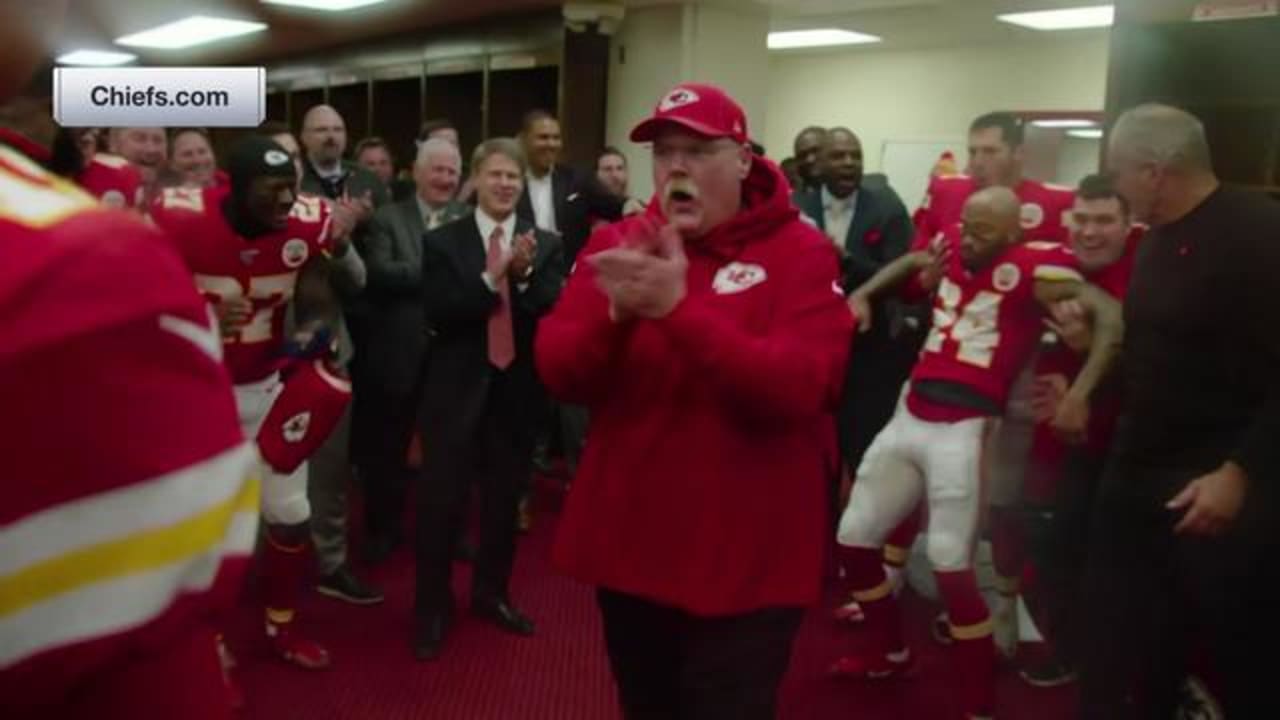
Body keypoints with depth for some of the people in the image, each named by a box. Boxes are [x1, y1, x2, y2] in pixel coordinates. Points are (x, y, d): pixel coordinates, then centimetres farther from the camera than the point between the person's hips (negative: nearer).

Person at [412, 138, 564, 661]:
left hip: (517, 389, 2)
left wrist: (525, 274, -21)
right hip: (458, 388, -2)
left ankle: (491, 594, 34)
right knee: (442, 499, 3)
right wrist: (492, 277, -21)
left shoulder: (546, 246, 3)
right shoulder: (443, 241, -1)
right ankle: (432, 608, 20)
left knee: (505, 498, 15)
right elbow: (438, 316, -12)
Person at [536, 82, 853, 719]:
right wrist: (615, 313, -26)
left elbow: (798, 388, -23)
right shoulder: (618, 244, 2)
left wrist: (679, 310, -32)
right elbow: (558, 375, -5)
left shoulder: (801, 252, -10)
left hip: (746, 559, -4)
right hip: (627, 543, 5)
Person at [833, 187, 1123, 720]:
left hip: (963, 431, -7)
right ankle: (888, 652, 36)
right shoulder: (949, 251, 11)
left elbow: (1112, 317, -14)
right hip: (908, 418, 7)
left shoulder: (1029, 269, -9)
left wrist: (1079, 394, -22)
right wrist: (862, 295, 17)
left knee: (950, 567, -8)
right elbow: (910, 263, 32)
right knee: (854, 538, 12)